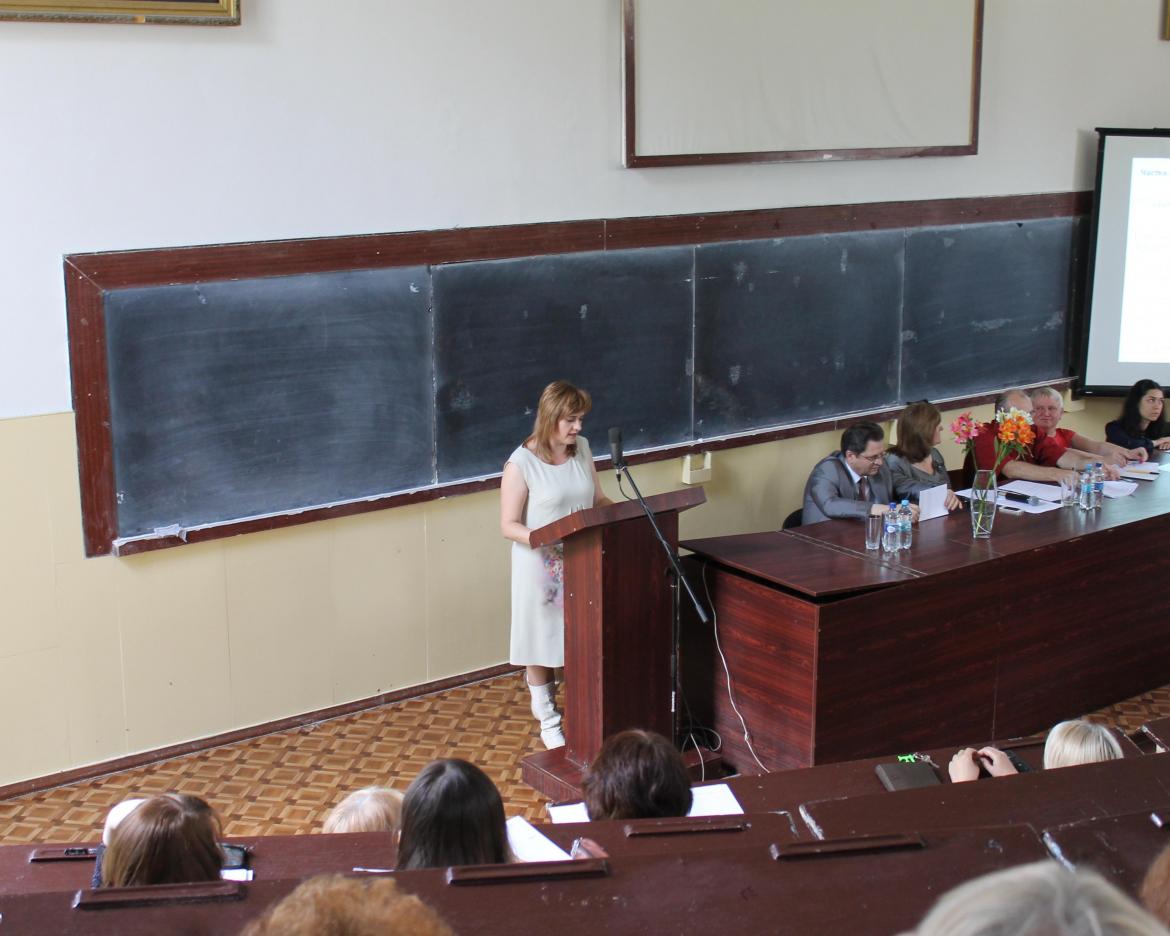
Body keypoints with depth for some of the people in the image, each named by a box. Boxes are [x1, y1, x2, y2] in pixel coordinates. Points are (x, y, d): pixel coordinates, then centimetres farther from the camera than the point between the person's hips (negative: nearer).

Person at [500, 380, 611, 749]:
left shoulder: (582, 448, 2)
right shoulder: (522, 463, -15)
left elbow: (598, 499, 12)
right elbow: (509, 525, -13)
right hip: (542, 566, -4)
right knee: (542, 640, 8)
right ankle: (548, 720, 24)